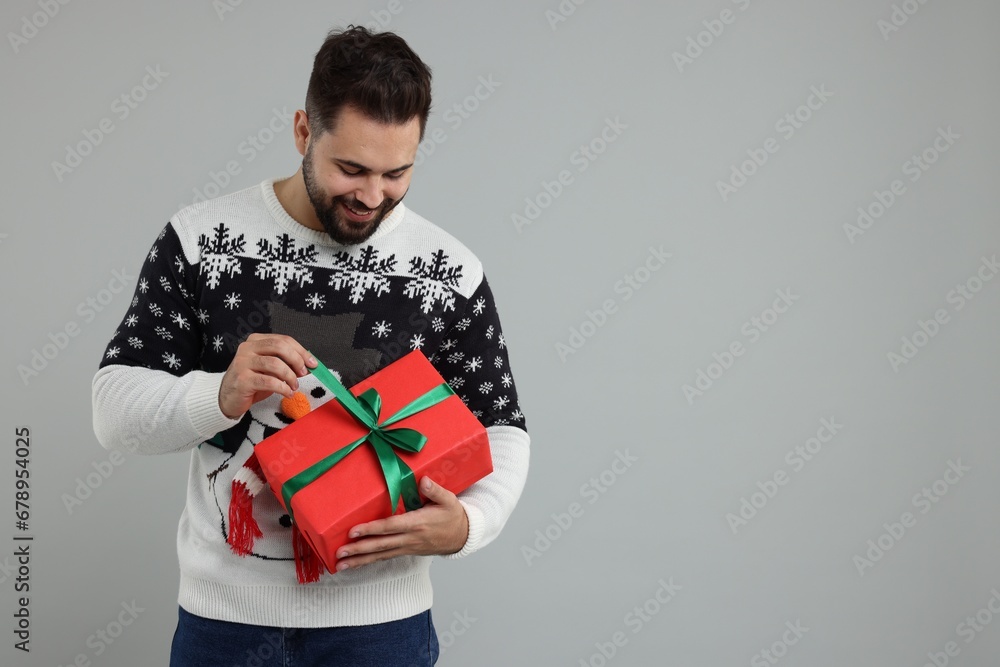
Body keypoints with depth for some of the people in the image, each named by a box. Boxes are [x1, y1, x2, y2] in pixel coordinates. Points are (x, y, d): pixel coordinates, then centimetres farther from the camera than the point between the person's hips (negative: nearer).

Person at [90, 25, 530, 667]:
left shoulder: (450, 271, -6)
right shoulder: (199, 239, -7)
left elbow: (502, 431, 1)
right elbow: (114, 413, -5)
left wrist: (467, 523, -20)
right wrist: (222, 395, -25)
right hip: (222, 613, 1)